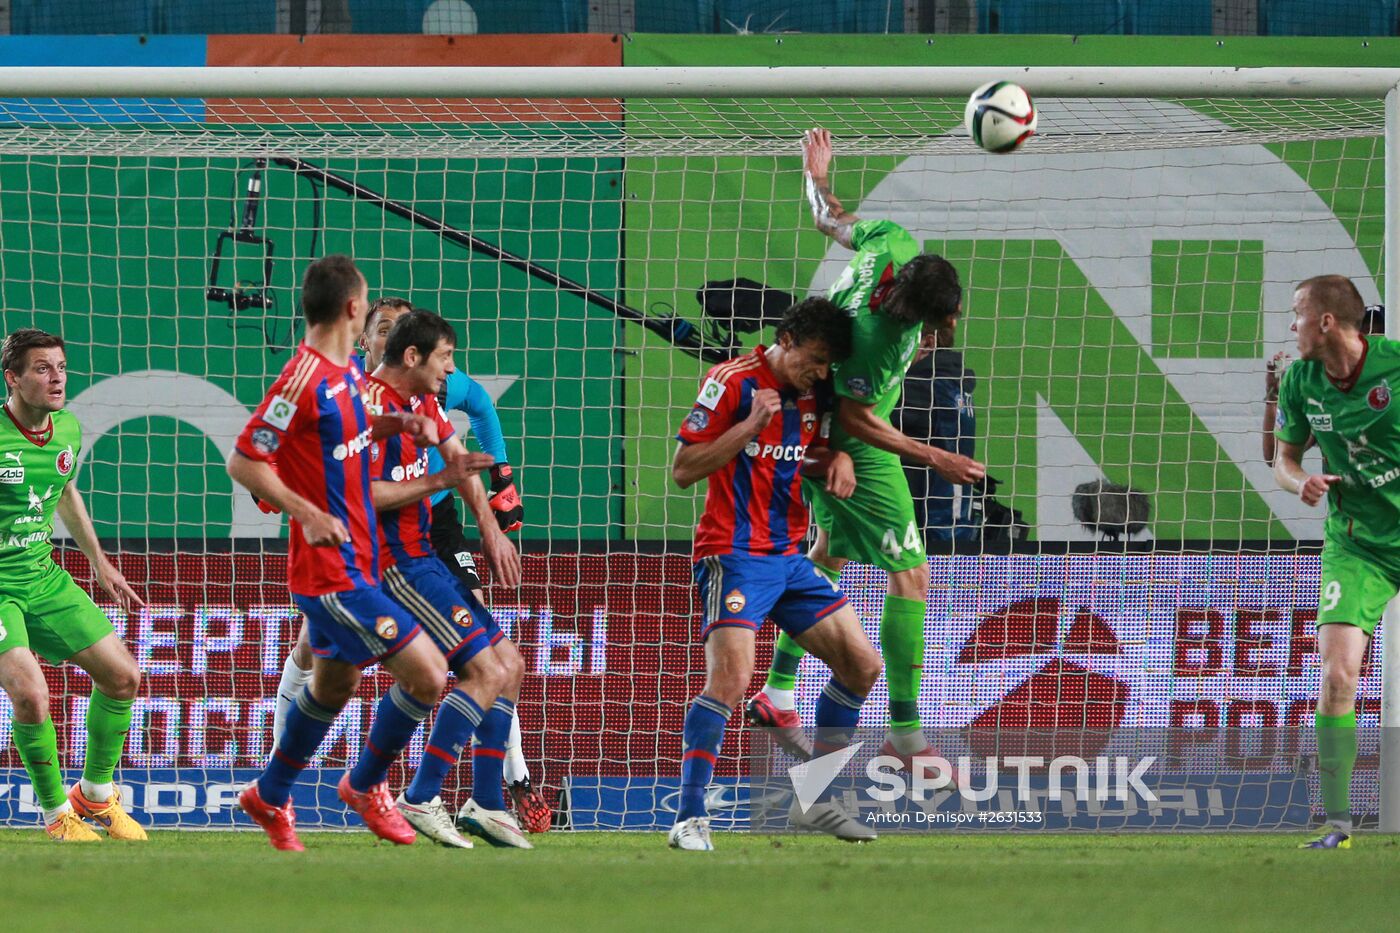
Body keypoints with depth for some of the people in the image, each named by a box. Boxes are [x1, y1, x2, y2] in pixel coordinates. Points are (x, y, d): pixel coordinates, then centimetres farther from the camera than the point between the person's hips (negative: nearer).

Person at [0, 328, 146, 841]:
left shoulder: (68, 429, 2)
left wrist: (98, 560, 28)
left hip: (44, 578, 7)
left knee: (122, 677, 6)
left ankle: (95, 795, 27)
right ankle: (57, 814, 0)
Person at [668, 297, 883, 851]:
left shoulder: (815, 393, 8)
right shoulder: (733, 383, -11)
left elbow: (830, 441, 26)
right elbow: (682, 470, -11)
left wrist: (841, 458, 1)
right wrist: (750, 425, -20)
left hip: (789, 557, 8)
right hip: (734, 554, -8)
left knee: (861, 665, 7)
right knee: (730, 676, -24)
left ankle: (814, 801, 17)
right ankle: (690, 820, -23)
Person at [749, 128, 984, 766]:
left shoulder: (895, 243, -19)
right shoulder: (876, 337, -39)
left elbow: (832, 220, 1)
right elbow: (854, 420, -26)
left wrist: (817, 178, 23)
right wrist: (935, 459, -23)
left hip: (817, 425, 10)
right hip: (855, 449, -10)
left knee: (831, 551, 25)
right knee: (911, 575, -8)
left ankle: (778, 695, 34)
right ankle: (906, 736, -5)